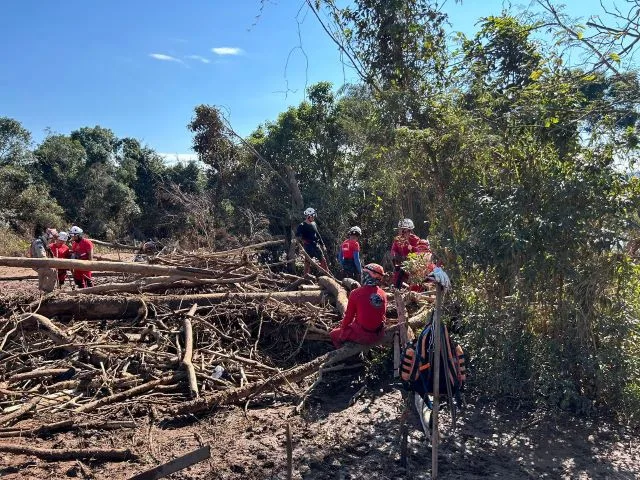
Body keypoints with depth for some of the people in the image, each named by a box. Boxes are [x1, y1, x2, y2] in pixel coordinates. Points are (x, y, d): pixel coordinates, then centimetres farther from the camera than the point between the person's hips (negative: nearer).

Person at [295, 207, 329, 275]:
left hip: (316, 245, 6)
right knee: (308, 262, -4)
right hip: (308, 246, -6)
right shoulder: (302, 226, -5)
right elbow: (297, 235, -11)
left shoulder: (314, 224, 14)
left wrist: (322, 244, 21)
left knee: (323, 260, 3)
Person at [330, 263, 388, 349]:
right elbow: (383, 315, 10)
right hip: (379, 335, 6)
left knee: (334, 334, 16)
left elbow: (349, 316, -7)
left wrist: (343, 328, 11)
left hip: (362, 335, -5)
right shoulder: (383, 294, -3)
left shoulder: (356, 293, -17)